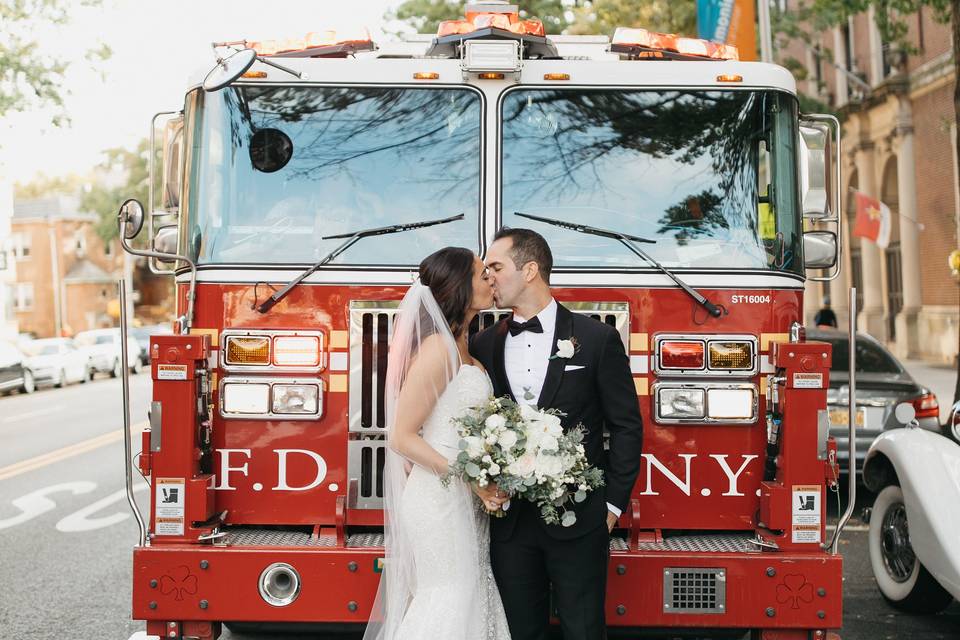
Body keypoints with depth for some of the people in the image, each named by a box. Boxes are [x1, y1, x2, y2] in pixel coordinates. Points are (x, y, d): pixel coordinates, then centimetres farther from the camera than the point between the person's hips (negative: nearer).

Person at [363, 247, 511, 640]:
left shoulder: (463, 347, 12)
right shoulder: (438, 346, -16)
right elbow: (402, 437, -17)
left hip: (465, 501, 9)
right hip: (439, 499, -9)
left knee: (470, 600, 12)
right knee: (449, 604, -2)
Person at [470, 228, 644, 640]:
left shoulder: (597, 339, -3)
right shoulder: (483, 345, 6)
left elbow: (626, 426, -1)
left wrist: (613, 504, -3)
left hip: (579, 519, -3)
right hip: (509, 521, 3)